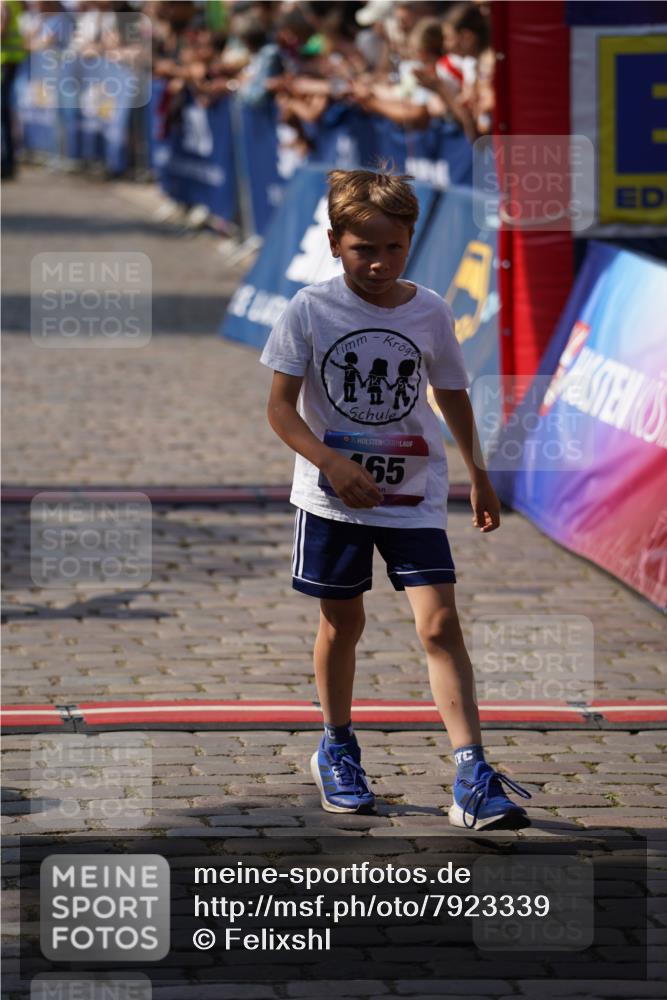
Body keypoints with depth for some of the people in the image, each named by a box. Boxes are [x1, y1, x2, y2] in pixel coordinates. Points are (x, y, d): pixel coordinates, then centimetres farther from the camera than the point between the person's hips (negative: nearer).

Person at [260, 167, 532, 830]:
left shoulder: (429, 313, -2)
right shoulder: (310, 311, -9)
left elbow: (451, 394, 14)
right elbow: (280, 407, -9)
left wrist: (477, 473, 23)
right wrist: (332, 463, -23)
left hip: (414, 497, 1)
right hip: (332, 500, -1)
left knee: (439, 622, -11)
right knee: (342, 625, 12)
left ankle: (472, 777, -14)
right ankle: (337, 750, 35)